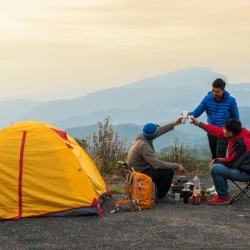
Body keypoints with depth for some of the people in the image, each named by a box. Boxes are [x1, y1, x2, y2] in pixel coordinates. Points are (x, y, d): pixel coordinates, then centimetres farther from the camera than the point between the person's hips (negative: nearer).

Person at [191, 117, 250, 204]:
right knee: (217, 164, 22)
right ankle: (223, 193, 22)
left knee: (215, 169, -21)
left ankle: (223, 197, -6)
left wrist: (216, 160, -6)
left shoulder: (241, 143, -29)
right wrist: (199, 124, 10)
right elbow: (217, 131, 7)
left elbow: (230, 161, -23)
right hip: (239, 166, 10)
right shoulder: (236, 134, -3)